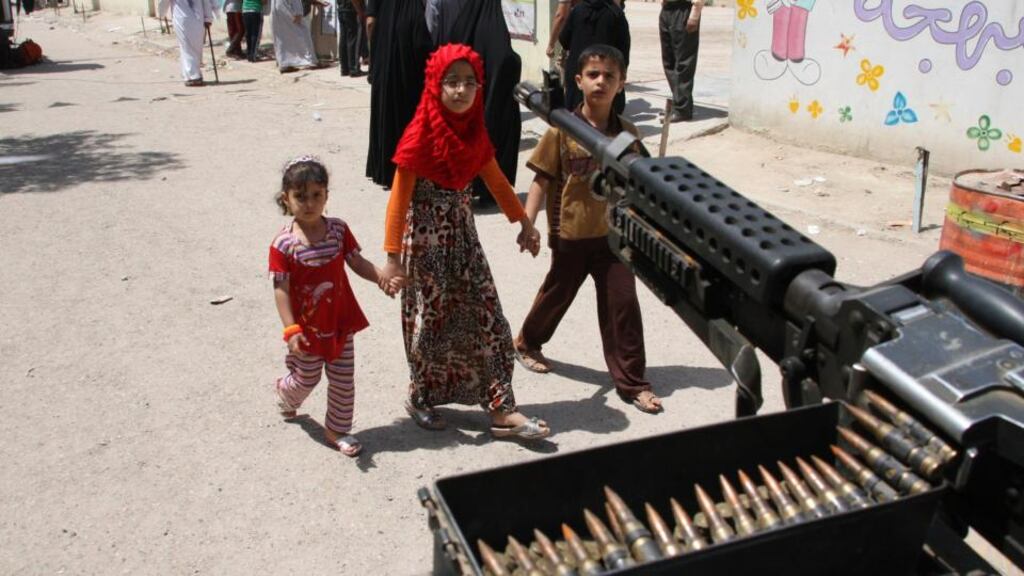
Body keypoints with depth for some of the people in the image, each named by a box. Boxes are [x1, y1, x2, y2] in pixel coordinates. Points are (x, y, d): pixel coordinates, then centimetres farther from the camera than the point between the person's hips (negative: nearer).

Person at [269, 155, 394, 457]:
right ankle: (285, 391, 53)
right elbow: (281, 289, -18)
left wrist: (381, 277, -21)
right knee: (307, 379, 18)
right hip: (308, 328, -3)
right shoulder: (283, 244, -19)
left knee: (343, 381, 10)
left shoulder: (338, 229, -7)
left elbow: (356, 261, -2)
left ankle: (337, 429, 29)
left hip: (341, 321, 3)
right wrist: (291, 330, -24)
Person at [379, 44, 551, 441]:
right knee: (430, 318, 7)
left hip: (462, 232, 6)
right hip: (426, 237, -6)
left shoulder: (474, 131, 2)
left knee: (486, 316, 3)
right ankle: (421, 398, 30)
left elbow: (496, 180, 14)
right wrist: (393, 256, -18)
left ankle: (501, 408, 9)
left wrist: (524, 222, 18)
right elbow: (399, 198, -16)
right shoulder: (422, 136, -17)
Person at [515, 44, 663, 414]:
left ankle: (631, 382, 11)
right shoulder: (562, 130, -10)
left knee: (623, 304, 0)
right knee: (557, 294, 17)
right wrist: (528, 223, -18)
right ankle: (527, 343, 45)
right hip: (570, 235, -2)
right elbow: (542, 179, -9)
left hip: (614, 234, 2)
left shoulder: (626, 133, -1)